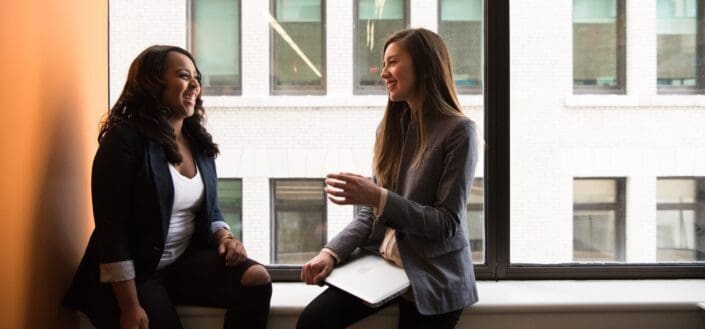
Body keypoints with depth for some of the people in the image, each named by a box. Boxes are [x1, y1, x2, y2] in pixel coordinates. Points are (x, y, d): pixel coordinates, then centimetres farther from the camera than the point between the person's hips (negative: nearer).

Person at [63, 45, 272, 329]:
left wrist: (225, 237, -7)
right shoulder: (124, 139, -11)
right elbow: (111, 228, -17)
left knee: (256, 278, -18)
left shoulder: (199, 142, 9)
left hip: (186, 261, 6)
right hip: (135, 273, -6)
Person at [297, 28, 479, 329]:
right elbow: (369, 214, 9)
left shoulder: (458, 131, -10)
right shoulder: (390, 127, 8)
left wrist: (378, 197, -23)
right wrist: (332, 252, -8)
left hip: (432, 277, -5)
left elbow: (447, 223, -14)